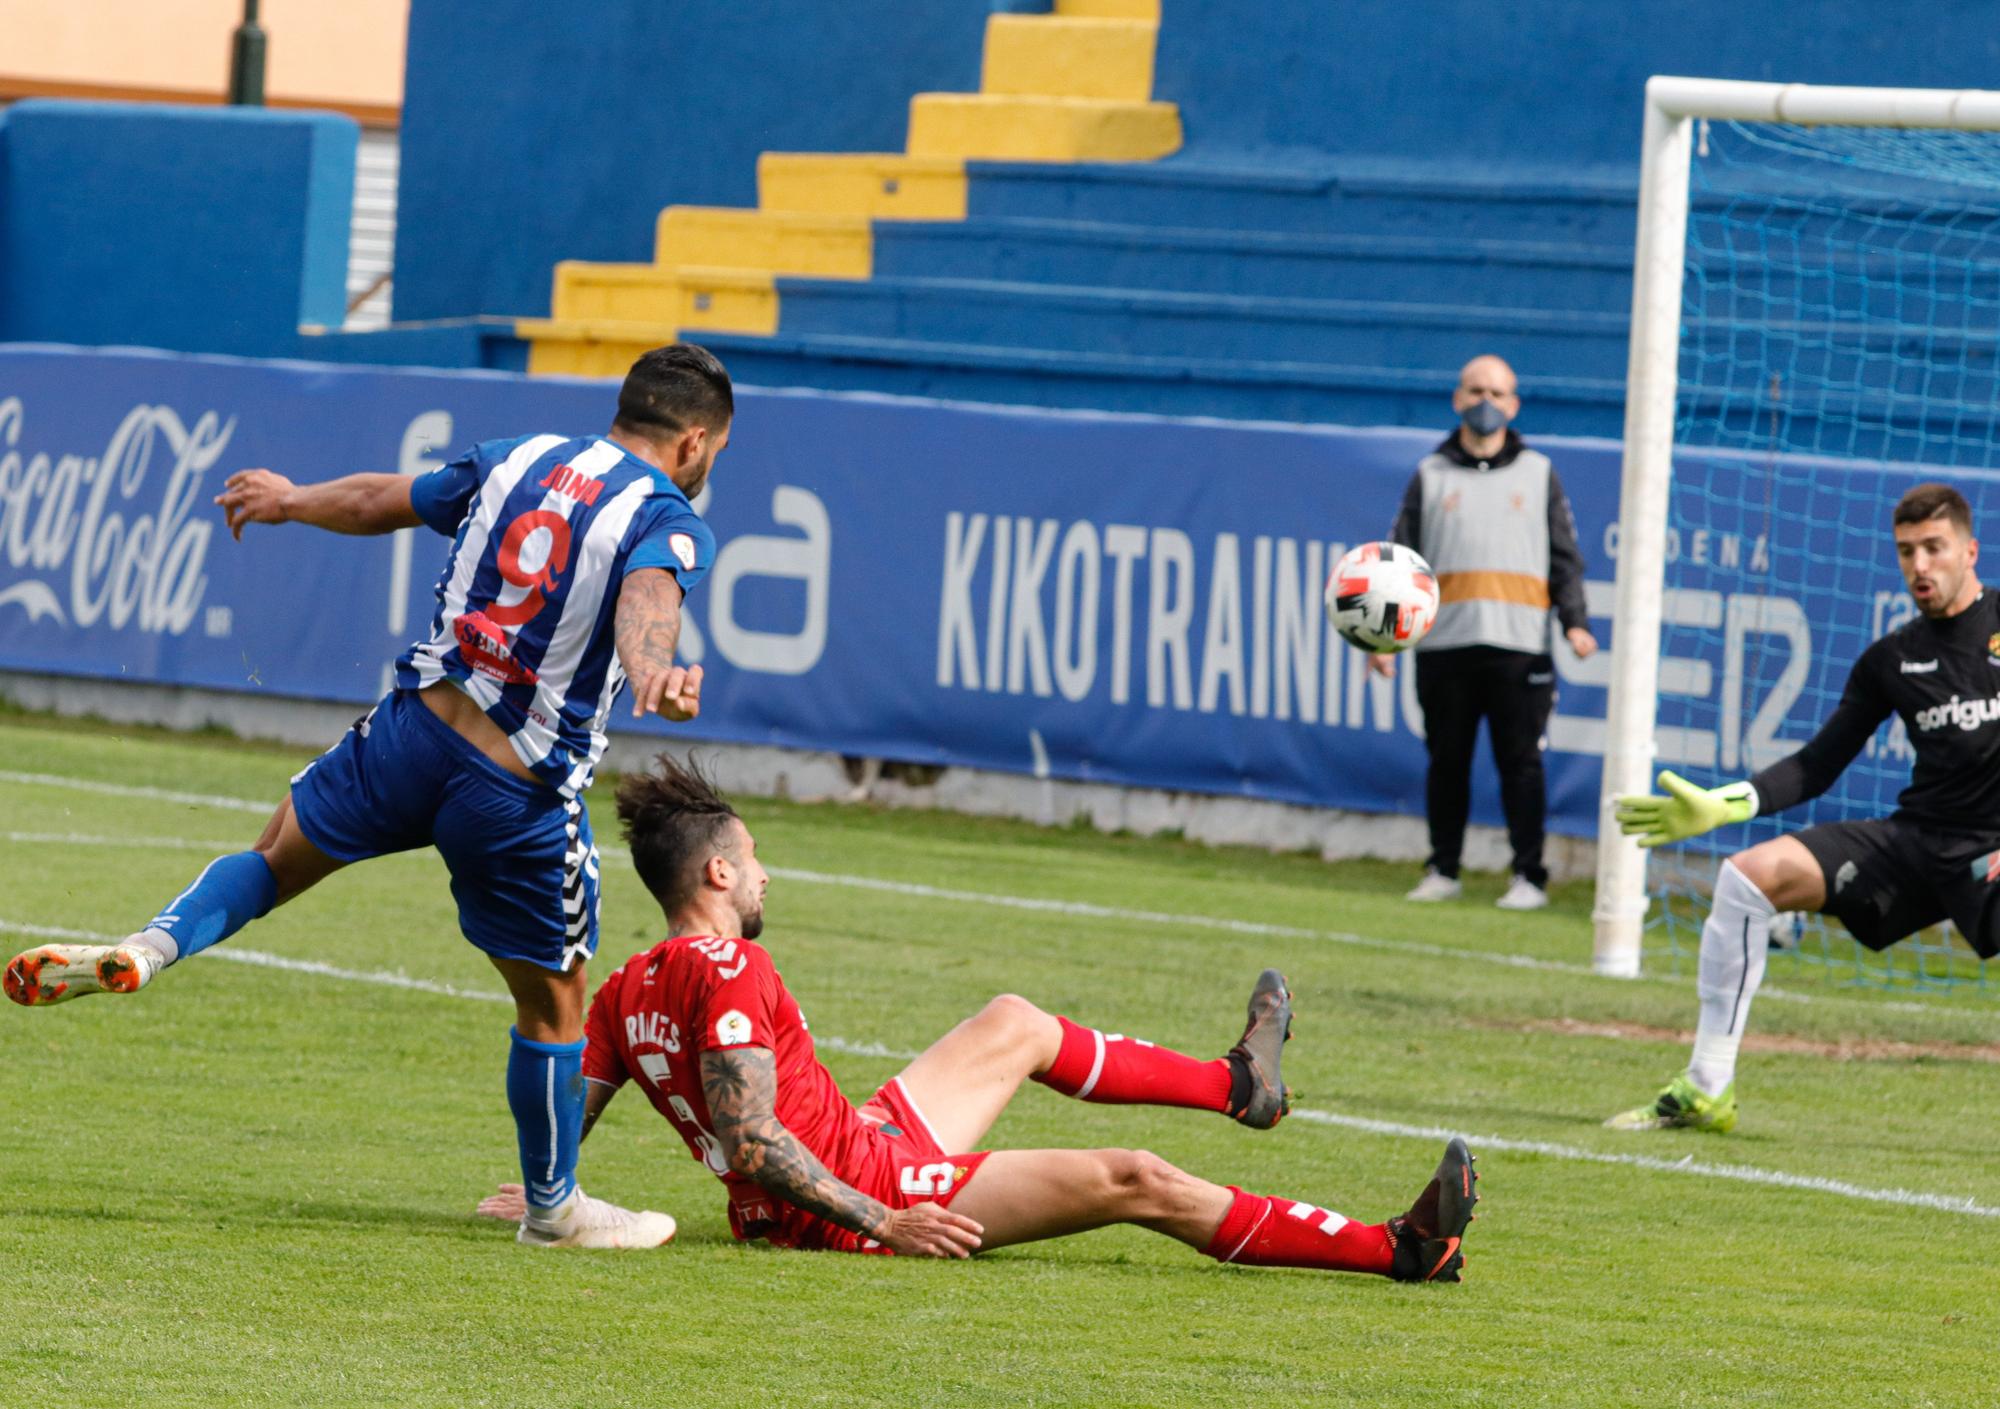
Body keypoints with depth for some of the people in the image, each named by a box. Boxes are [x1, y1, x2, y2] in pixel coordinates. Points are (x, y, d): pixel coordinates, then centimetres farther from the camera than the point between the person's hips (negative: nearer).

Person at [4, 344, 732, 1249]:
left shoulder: (517, 459, 9)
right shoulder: (669, 525, -8)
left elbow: (377, 502, 21)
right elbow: (645, 601, -32)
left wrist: (290, 500, 40)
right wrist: (655, 669, -53)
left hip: (412, 728, 4)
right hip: (519, 795, -4)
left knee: (277, 857, 25)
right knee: (553, 1004, 13)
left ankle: (150, 946, -1)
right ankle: (554, 1205, 25)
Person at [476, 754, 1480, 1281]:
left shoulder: (625, 993, 2)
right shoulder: (729, 974, -24)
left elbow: (567, 1118, 4)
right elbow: (753, 1148, -29)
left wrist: (543, 1199, 21)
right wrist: (884, 1224, -28)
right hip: (860, 1188, -10)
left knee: (1014, 1027, 24)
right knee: (1132, 1181, -10)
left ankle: (1235, 1081, 42)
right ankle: (1396, 1249, -5)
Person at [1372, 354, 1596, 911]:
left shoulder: (1538, 473, 13)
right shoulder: (1430, 474, 12)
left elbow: (1565, 557, 10)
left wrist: (1574, 621, -5)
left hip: (1518, 645, -1)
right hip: (1445, 645, 1)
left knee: (1520, 762, -4)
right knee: (1447, 760, 5)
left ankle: (1529, 876, 0)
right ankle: (1442, 871, 14)